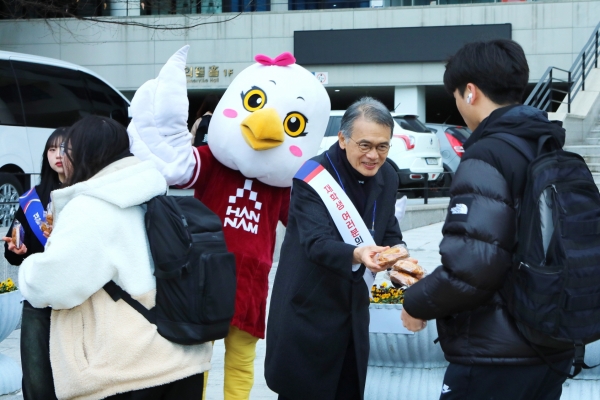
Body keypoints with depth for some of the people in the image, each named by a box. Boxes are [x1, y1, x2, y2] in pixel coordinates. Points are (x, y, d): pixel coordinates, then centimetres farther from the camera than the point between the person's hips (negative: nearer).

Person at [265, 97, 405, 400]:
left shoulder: (387, 179, 4)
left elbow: (390, 236, 6)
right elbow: (316, 242, -27)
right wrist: (356, 254, -47)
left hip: (353, 311, 6)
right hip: (308, 314, -6)